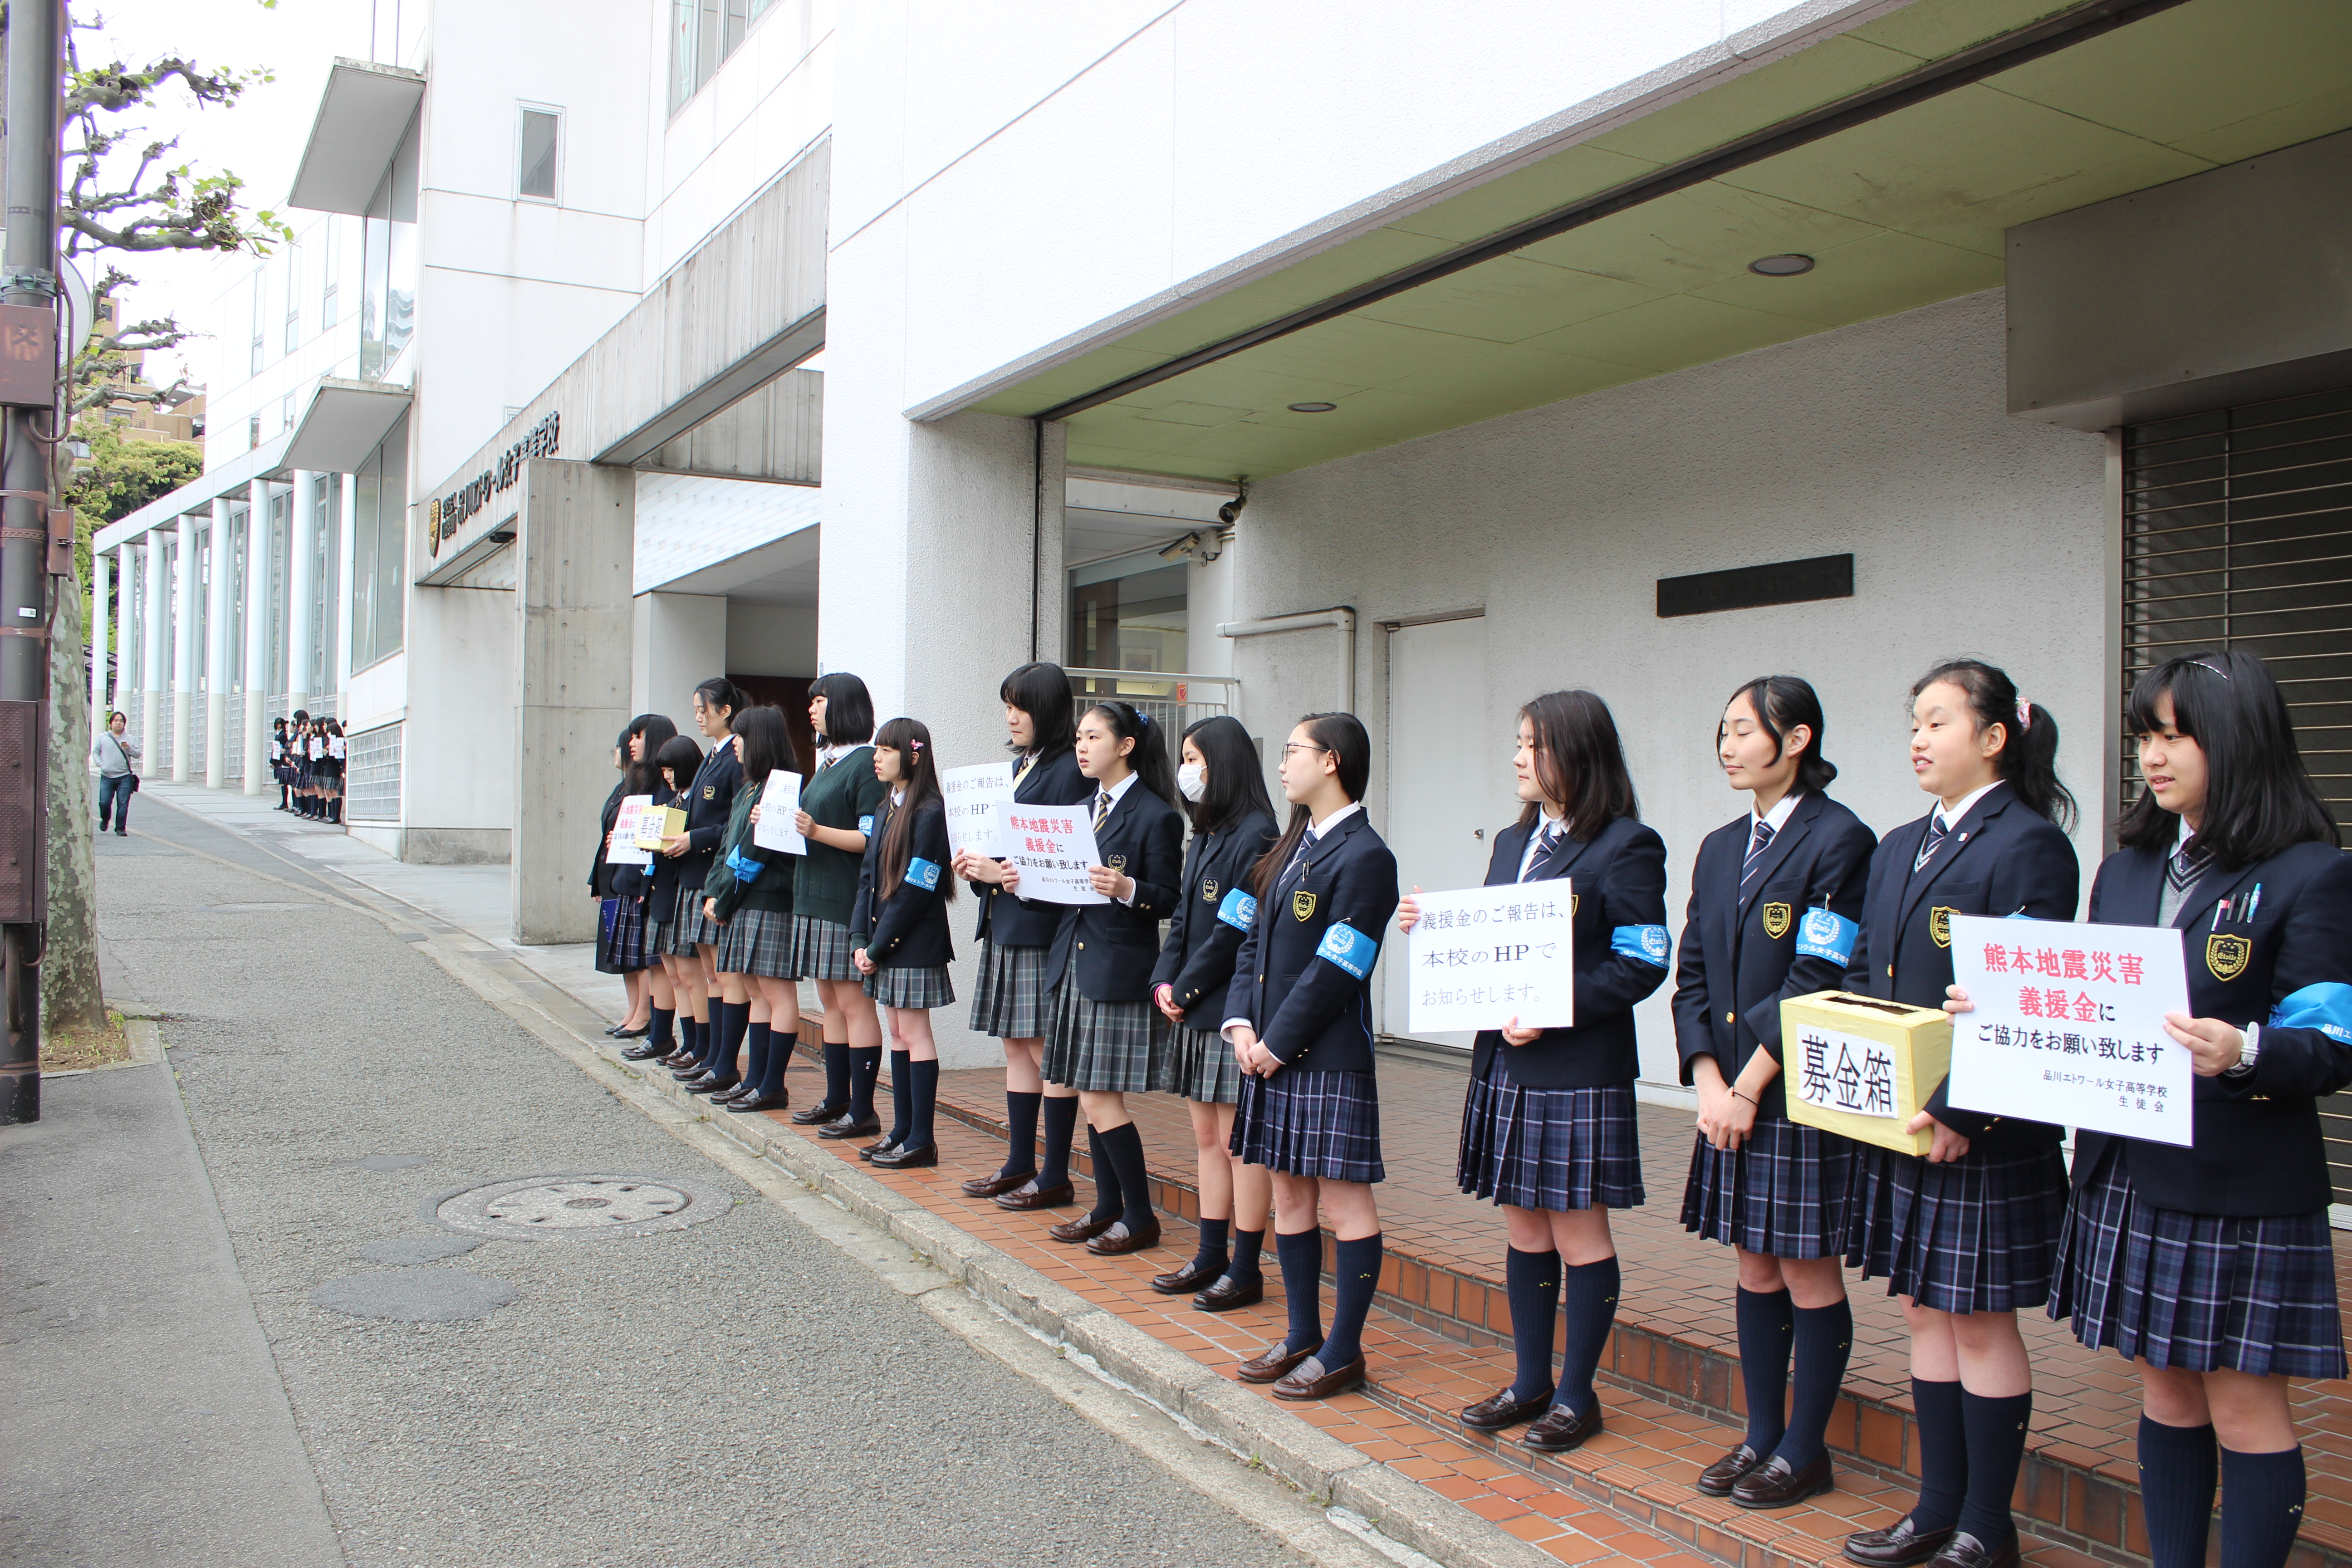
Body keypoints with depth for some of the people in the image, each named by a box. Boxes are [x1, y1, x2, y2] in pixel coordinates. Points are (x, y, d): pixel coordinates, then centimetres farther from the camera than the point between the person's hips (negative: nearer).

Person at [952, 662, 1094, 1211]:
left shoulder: (1069, 770, -12)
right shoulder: (1021, 766, 17)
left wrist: (1005, 873, -20)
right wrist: (979, 869, 2)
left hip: (1042, 926, -9)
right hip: (1004, 924, 9)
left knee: (1047, 1050, -2)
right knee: (1016, 1046, 14)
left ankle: (1055, 1177, 7)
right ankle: (1020, 1164, 24)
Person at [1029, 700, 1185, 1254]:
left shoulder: (1156, 816, -9)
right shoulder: (1083, 810, 15)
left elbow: (1169, 901, -11)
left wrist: (1127, 889, -29)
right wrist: (1023, 883, 1)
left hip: (1119, 973, -8)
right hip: (1071, 965, 8)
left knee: (1101, 1102, -5)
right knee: (1089, 1098, 12)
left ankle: (1140, 1219, 8)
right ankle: (1108, 1207, 23)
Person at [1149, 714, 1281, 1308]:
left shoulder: (1255, 836, -14)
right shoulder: (1204, 836, 14)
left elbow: (1234, 932, -17)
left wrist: (1186, 990, -11)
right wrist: (1164, 983, 1)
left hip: (1234, 1011, -9)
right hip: (1194, 1012, 9)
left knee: (1239, 1142, -1)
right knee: (1206, 1137, 14)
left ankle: (1245, 1272, 9)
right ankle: (1211, 1258, 24)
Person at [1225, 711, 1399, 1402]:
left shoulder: (1363, 856, -12)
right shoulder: (1293, 847, 15)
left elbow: (1334, 971, -16)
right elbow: (1254, 941, 13)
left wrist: (1278, 1043, -13)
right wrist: (1240, 1022, 0)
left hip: (1328, 1055, -9)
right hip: (1271, 1049, 9)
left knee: (1343, 1198, 1)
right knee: (1289, 1194, 14)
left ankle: (1344, 1351, 10)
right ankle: (1303, 1334, 26)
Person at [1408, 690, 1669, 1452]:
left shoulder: (1627, 847, -9)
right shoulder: (1513, 842, 16)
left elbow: (1641, 966, -15)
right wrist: (1433, 927, 0)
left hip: (1579, 1072, -7)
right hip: (1505, 1066, 7)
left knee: (1578, 1233, 4)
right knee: (1523, 1227, 14)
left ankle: (1577, 1396, 17)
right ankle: (1531, 1382, 26)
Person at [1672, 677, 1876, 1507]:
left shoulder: (1840, 840, -11)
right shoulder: (1721, 848, 11)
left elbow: (1817, 982, -16)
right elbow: (1693, 973, 9)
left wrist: (1749, 1089, -15)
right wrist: (1709, 1082, -3)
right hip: (1729, 1096, 7)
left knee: (1809, 1274, 4)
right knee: (1754, 1267, 14)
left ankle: (1804, 1453, 17)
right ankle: (1760, 1436, 26)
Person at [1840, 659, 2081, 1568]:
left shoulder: (2030, 845, -12)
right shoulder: (1899, 848, 13)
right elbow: (1862, 978, 15)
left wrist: (1959, 1114, -21)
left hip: (1983, 1138, -8)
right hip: (1895, 1126, 8)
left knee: (1981, 1323, 4)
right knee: (1924, 1312, 15)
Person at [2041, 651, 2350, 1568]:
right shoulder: (2126, 870, 12)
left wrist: (2244, 1052, -32)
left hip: (2244, 1184, -6)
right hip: (2129, 1173, 6)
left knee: (2246, 1407, 4)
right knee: (2165, 1392, 15)